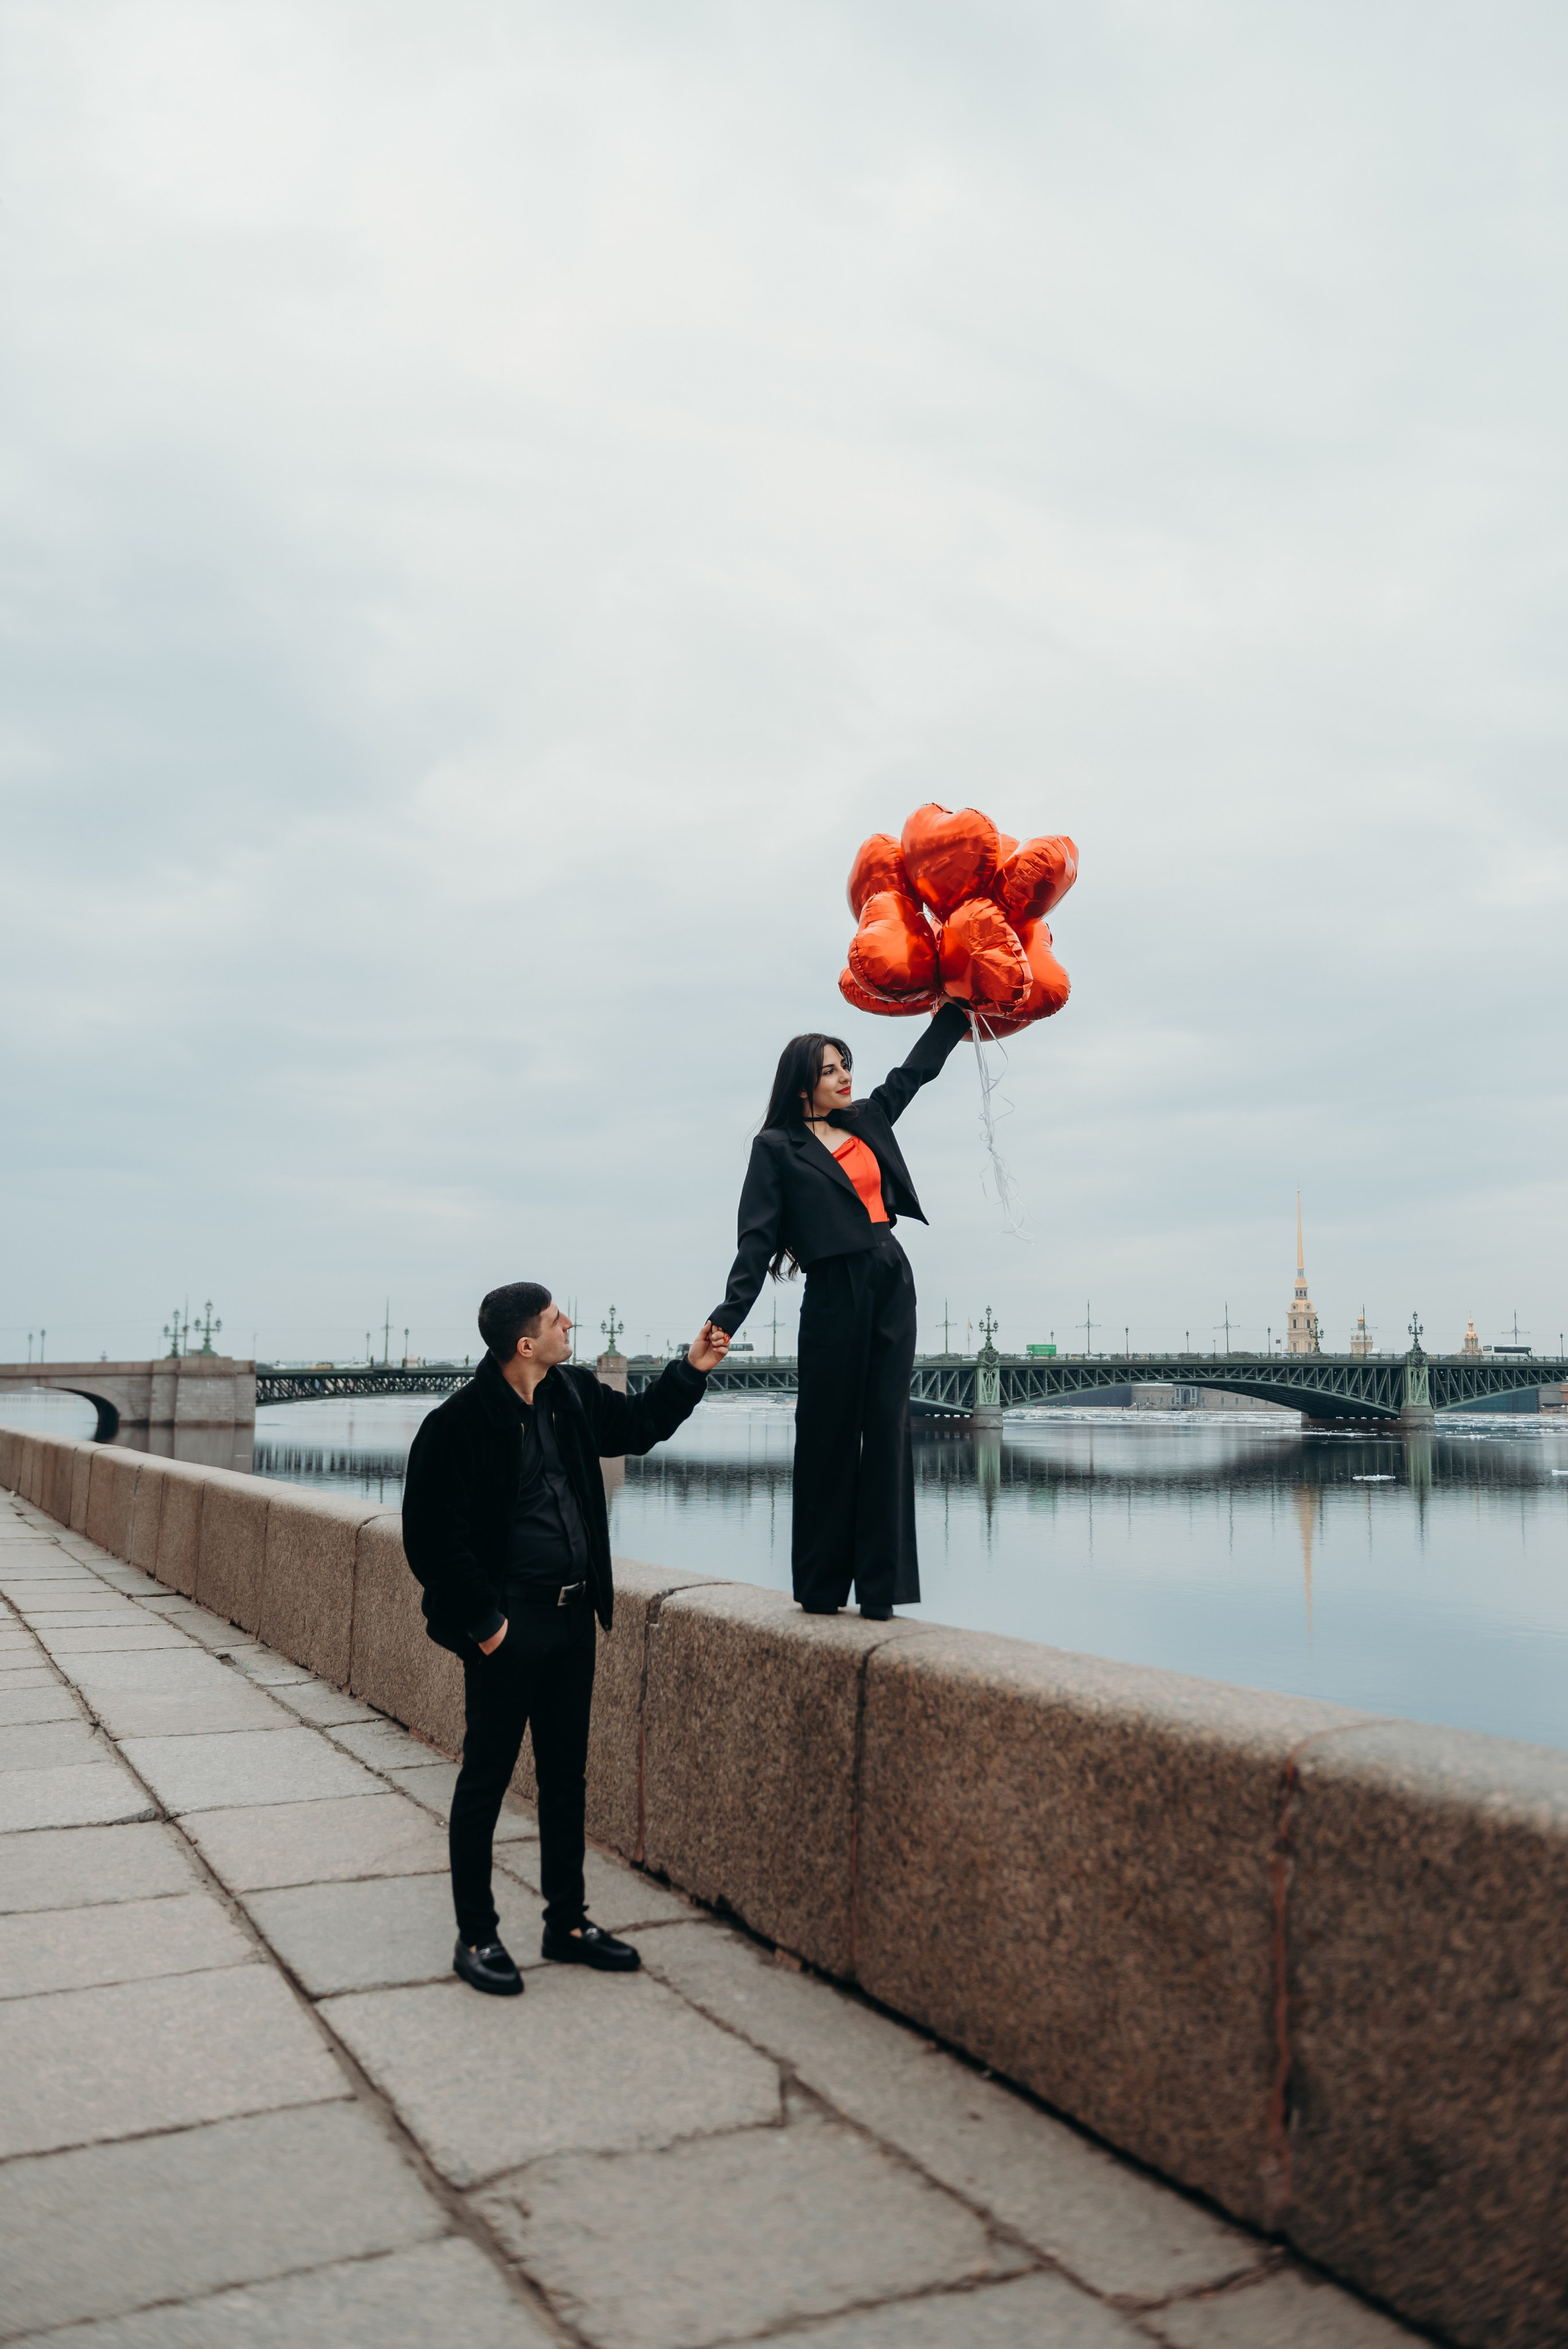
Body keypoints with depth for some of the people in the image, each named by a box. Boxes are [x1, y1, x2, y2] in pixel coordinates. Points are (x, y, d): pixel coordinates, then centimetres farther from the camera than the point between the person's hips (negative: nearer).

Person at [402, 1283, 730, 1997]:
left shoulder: (573, 1395, 4)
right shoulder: (459, 1423, -17)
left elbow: (639, 1424, 23)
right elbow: (431, 1535, -16)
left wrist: (691, 1370, 14)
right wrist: (482, 1619, -15)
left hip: (573, 1617, 7)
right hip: (507, 1627, -7)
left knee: (566, 1776, 15)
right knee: (487, 1777, 5)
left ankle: (567, 1922, 29)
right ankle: (475, 1936, 19)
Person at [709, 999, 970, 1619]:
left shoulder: (867, 1120, 16)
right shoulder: (777, 1147, 0)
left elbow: (917, 1068, 30)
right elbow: (757, 1238, -7)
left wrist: (957, 1010, 33)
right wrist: (729, 1314, -17)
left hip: (892, 1282, 5)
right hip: (835, 1292, -5)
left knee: (887, 1425, 1)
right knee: (830, 1432, 0)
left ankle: (879, 1588, 4)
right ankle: (820, 1586, 11)